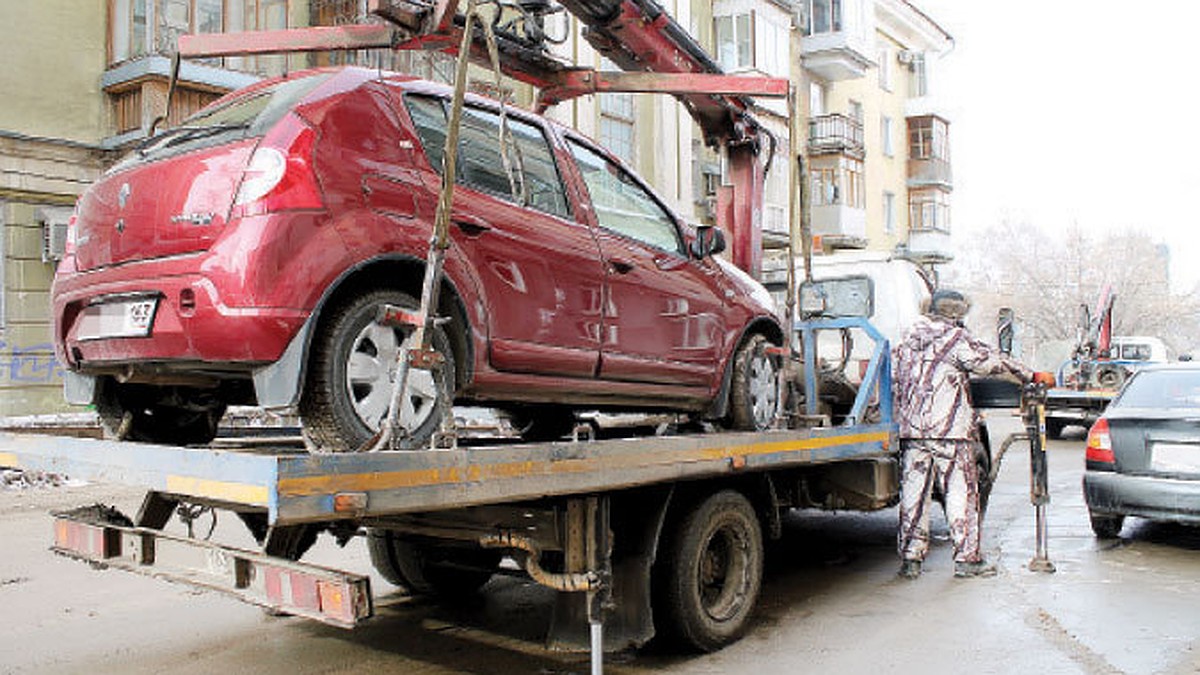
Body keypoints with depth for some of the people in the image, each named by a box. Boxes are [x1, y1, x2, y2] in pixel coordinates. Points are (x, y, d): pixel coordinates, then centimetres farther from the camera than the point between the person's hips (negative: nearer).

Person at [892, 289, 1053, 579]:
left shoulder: (906, 341, 13)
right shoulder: (956, 339, -4)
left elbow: (890, 379, 15)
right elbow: (993, 362, -1)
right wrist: (1032, 376, 10)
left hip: (911, 429, 5)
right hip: (950, 429, -5)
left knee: (913, 493, 7)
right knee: (960, 492, 3)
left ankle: (910, 558, 9)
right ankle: (967, 558, 8)